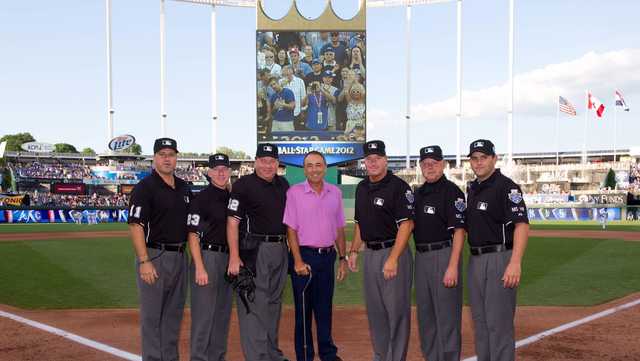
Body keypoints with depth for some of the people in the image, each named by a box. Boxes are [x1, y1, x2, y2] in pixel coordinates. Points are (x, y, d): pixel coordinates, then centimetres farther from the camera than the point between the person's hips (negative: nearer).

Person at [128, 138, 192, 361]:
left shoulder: (184, 188, 12)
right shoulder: (145, 187, -9)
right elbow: (136, 225, -15)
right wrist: (144, 261, -21)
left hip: (179, 257, 7)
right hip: (154, 257, -7)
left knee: (174, 314, 15)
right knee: (152, 315, 0)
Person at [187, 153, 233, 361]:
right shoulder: (202, 198, -8)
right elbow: (193, 235, -12)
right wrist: (199, 268, -19)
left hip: (228, 258, 7)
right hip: (207, 257, -7)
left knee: (223, 312, 14)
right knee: (203, 313, -3)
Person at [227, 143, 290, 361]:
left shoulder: (283, 184, 12)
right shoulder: (244, 184, -8)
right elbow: (232, 221, -12)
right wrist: (234, 257, -19)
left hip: (280, 249, 7)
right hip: (255, 250, -7)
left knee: (274, 303, 15)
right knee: (254, 304, -7)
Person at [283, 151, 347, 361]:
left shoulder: (335, 192, 8)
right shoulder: (294, 193, -4)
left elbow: (339, 228, 13)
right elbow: (291, 229, -7)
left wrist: (343, 258, 10)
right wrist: (298, 261, -13)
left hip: (327, 256, 4)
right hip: (304, 256, -4)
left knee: (325, 308, 12)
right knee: (303, 309, 3)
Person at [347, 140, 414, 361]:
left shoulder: (398, 187, -12)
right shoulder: (362, 188, 12)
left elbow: (406, 225, -17)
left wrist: (393, 259, -23)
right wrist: (354, 251, 14)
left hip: (393, 252, -8)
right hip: (370, 254, 8)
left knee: (397, 309, -2)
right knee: (374, 310, 15)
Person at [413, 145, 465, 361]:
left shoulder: (452, 191, -9)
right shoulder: (418, 193, 14)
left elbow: (459, 230, -14)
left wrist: (453, 266, -21)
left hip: (444, 256, -8)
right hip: (421, 257, 8)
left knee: (447, 315, -3)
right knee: (425, 315, 15)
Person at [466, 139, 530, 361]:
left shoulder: (506, 186, -11)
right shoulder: (472, 189, 14)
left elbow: (522, 224, -21)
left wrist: (515, 262, -32)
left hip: (499, 259, -8)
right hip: (475, 260, 8)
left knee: (499, 323, -6)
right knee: (480, 321, 15)